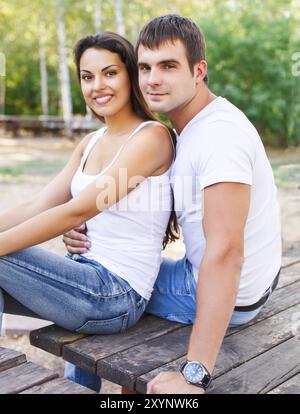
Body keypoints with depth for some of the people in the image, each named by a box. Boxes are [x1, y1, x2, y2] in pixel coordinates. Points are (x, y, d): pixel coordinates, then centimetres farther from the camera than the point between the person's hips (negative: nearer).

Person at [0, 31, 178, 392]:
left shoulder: (152, 136, -12)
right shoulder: (91, 143, 13)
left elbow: (76, 211, -20)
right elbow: (36, 207, 6)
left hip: (117, 295, -7)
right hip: (88, 278, 7)